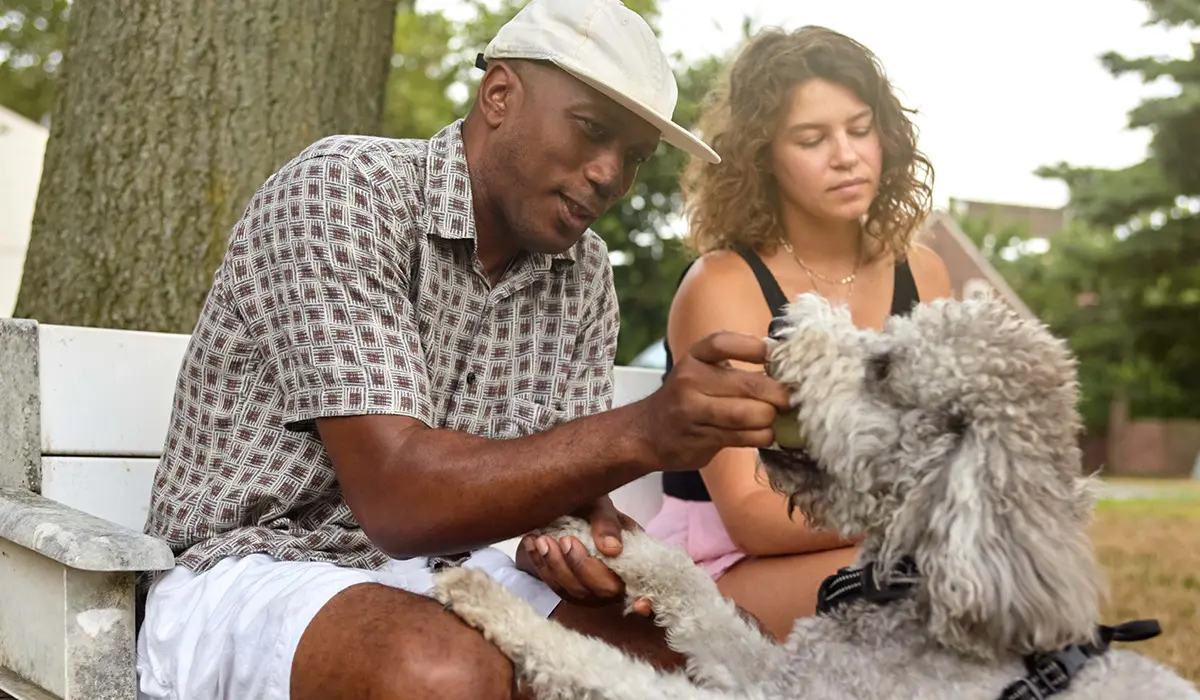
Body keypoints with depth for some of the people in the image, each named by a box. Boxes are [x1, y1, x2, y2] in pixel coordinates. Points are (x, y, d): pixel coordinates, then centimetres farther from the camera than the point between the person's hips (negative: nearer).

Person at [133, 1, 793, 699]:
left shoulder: (585, 272, 3)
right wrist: (642, 432, -38)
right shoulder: (340, 192, -18)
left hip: (442, 569, 6)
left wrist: (589, 534, -18)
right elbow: (397, 499, -27)